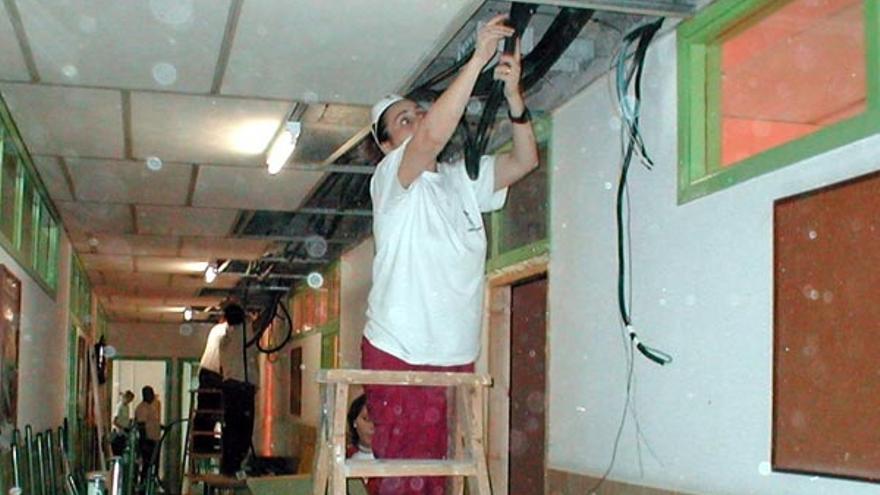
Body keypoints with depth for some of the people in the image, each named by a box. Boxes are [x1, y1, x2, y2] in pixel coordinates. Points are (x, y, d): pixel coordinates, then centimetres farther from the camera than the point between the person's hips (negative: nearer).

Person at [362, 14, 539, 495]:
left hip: (456, 358, 6)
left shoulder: (464, 180, 15)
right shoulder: (390, 177, -6)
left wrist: (512, 93, -10)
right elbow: (434, 135, -25)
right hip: (398, 355, -6)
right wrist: (478, 58, -25)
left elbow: (524, 160, 5)